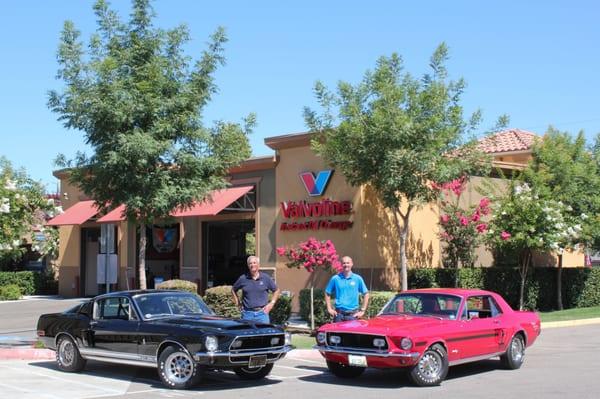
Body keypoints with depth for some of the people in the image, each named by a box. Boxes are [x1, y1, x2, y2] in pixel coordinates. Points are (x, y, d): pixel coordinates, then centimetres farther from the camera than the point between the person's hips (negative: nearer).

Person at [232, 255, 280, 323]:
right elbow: (233, 290, 19)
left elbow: (276, 290, 13)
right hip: (247, 313, 0)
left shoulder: (266, 278, 4)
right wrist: (237, 302, 10)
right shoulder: (243, 278, 4)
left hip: (262, 313, 0)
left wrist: (271, 303, 4)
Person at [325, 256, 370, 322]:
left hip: (352, 314, 0)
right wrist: (329, 309, 4)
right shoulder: (335, 279, 3)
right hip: (339, 314, 0)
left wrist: (362, 310, 3)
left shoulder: (358, 279, 3)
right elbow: (327, 294, 11)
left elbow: (366, 294, 8)